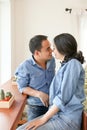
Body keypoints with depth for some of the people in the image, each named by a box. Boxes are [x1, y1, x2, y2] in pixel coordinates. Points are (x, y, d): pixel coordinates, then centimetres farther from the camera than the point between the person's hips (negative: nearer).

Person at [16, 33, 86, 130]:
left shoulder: (73, 64, -10)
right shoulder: (65, 65, 17)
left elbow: (64, 97, -17)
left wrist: (44, 118, -14)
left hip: (68, 119, -8)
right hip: (57, 113, 8)